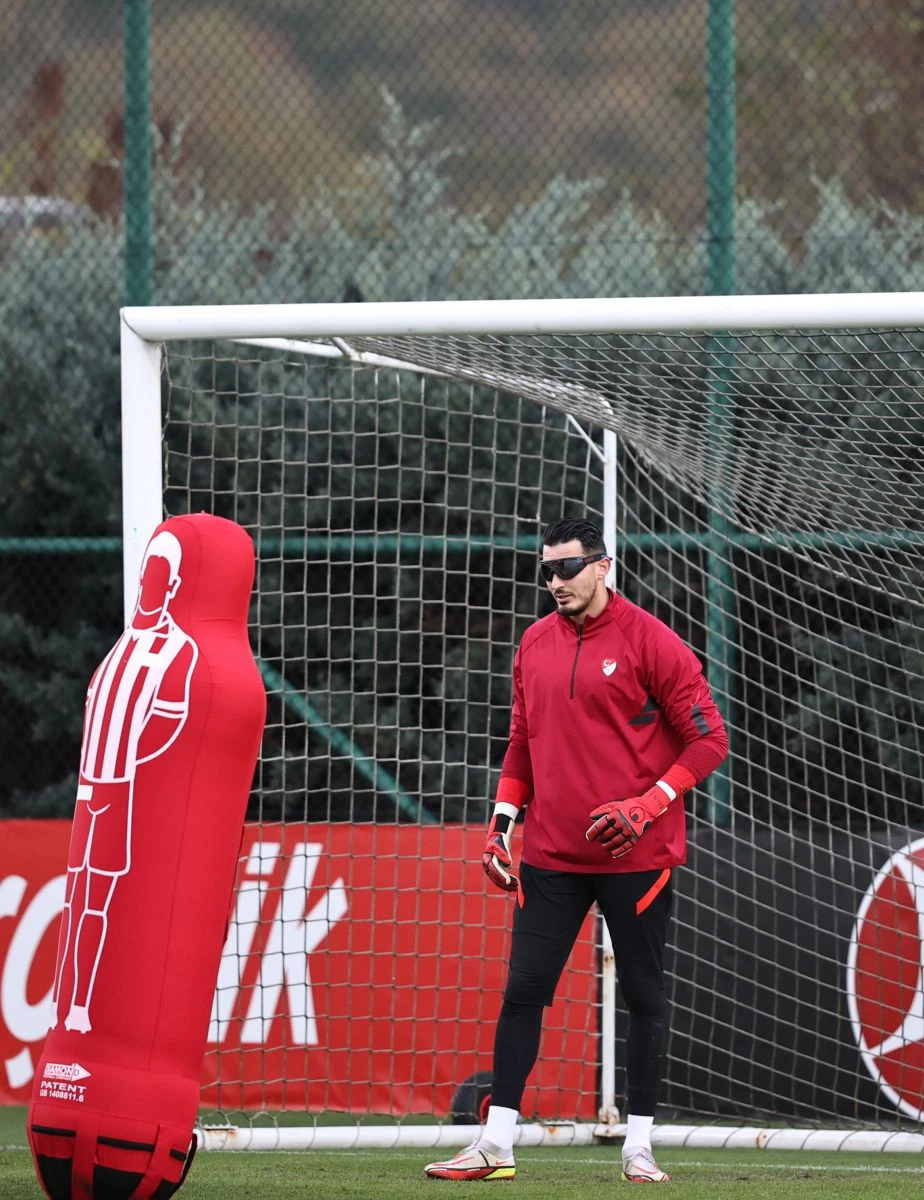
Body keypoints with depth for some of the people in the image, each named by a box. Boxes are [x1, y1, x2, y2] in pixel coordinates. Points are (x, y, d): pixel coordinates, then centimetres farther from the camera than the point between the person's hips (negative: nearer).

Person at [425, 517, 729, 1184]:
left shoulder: (650, 642, -8)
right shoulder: (534, 645, 10)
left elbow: (709, 739, -8)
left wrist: (648, 805, -17)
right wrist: (501, 823, 9)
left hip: (635, 855, -4)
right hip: (551, 855, 4)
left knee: (644, 996, 3)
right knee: (523, 992, 1)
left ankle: (639, 1147, 10)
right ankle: (496, 1146, 4)